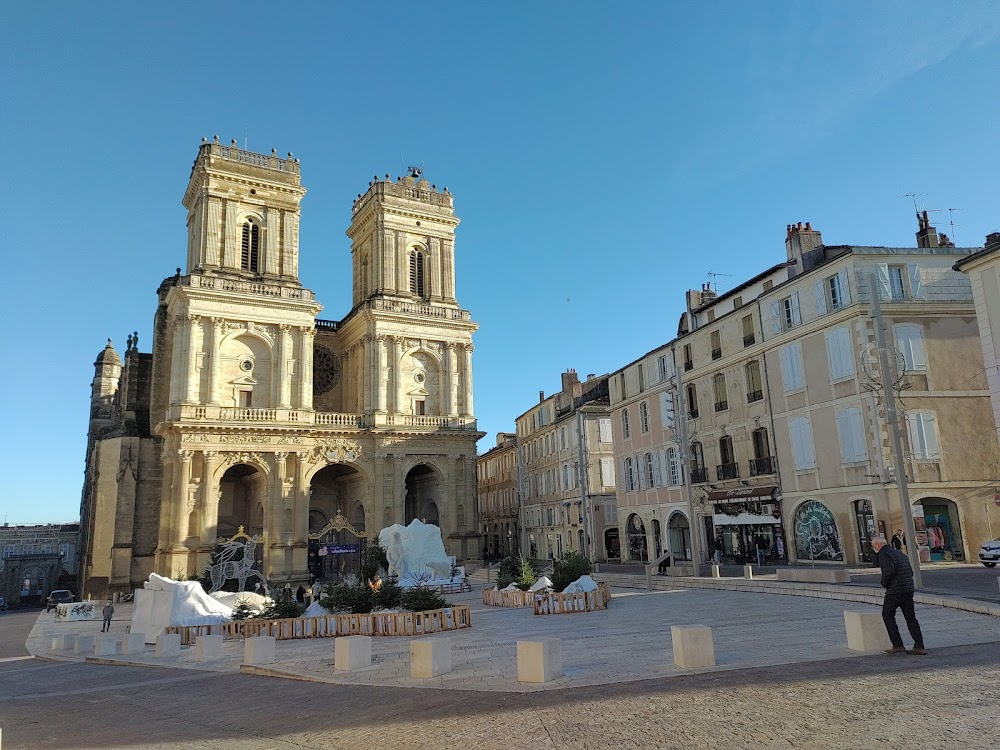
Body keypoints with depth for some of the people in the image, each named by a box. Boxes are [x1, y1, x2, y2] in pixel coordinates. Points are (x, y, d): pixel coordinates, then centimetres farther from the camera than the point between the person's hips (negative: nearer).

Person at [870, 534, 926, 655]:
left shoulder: (884, 554, -10)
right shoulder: (899, 553, 17)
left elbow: (889, 571, -24)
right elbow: (911, 571, 18)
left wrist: (884, 583, -8)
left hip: (895, 591, -8)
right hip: (909, 590, 8)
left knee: (887, 615, 5)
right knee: (910, 617, 12)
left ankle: (897, 645, 3)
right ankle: (919, 646, 9)